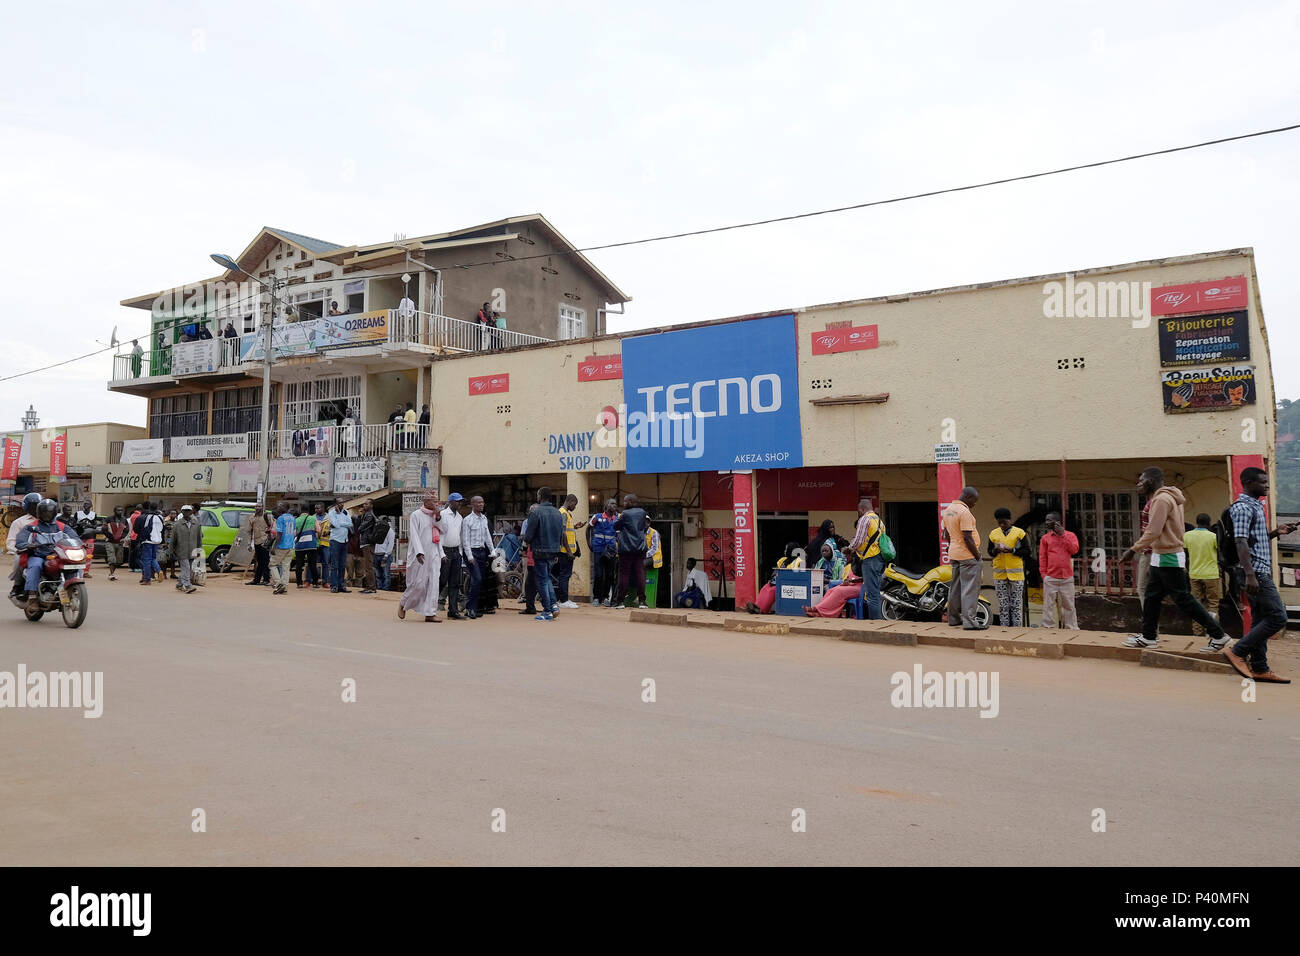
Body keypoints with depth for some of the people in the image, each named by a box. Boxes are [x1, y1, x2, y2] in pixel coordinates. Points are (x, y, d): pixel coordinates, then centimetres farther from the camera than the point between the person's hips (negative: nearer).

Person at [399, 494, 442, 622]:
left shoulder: (435, 516, 15)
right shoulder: (416, 515, -3)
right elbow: (414, 535, -11)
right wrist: (419, 552, -22)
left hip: (433, 554, 6)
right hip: (420, 555, -6)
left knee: (433, 583, -2)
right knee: (419, 583, -5)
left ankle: (430, 613, -1)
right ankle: (403, 604, 20)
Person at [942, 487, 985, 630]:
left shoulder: (948, 509, 11)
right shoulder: (964, 512, -18)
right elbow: (967, 538, -21)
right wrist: (977, 555, -12)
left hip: (954, 554, 9)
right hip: (967, 556, -9)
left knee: (956, 587, 15)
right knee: (970, 589, -7)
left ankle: (953, 618, 21)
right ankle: (969, 621, -9)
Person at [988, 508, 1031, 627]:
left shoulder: (1019, 532, 1)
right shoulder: (993, 533, 10)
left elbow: (1026, 551, -1)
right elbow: (989, 552, 14)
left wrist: (1012, 550, -16)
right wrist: (995, 551, -8)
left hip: (1016, 573, -2)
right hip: (999, 574, 3)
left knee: (1016, 604, 0)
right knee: (1003, 604, 5)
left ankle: (1017, 627, 4)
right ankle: (1004, 627, 9)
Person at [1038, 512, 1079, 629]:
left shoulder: (1070, 535, 6)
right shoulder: (1045, 538, 7)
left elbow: (1074, 550, -9)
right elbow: (1042, 558, 6)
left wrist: (1062, 534, -10)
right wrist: (1043, 575, -1)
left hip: (1067, 578, 0)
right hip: (1050, 579, 0)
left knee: (1069, 605, 6)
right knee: (1049, 605, 0)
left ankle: (1072, 629, 14)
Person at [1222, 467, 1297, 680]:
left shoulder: (1255, 506, 19)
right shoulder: (1243, 507, -12)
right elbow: (1241, 542, -21)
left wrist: (1276, 532, 12)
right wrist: (1250, 575, -27)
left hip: (1262, 572, 10)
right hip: (1255, 572, -10)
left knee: (1261, 620, 10)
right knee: (1277, 617, -11)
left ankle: (1259, 668, 13)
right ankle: (1237, 652, -8)